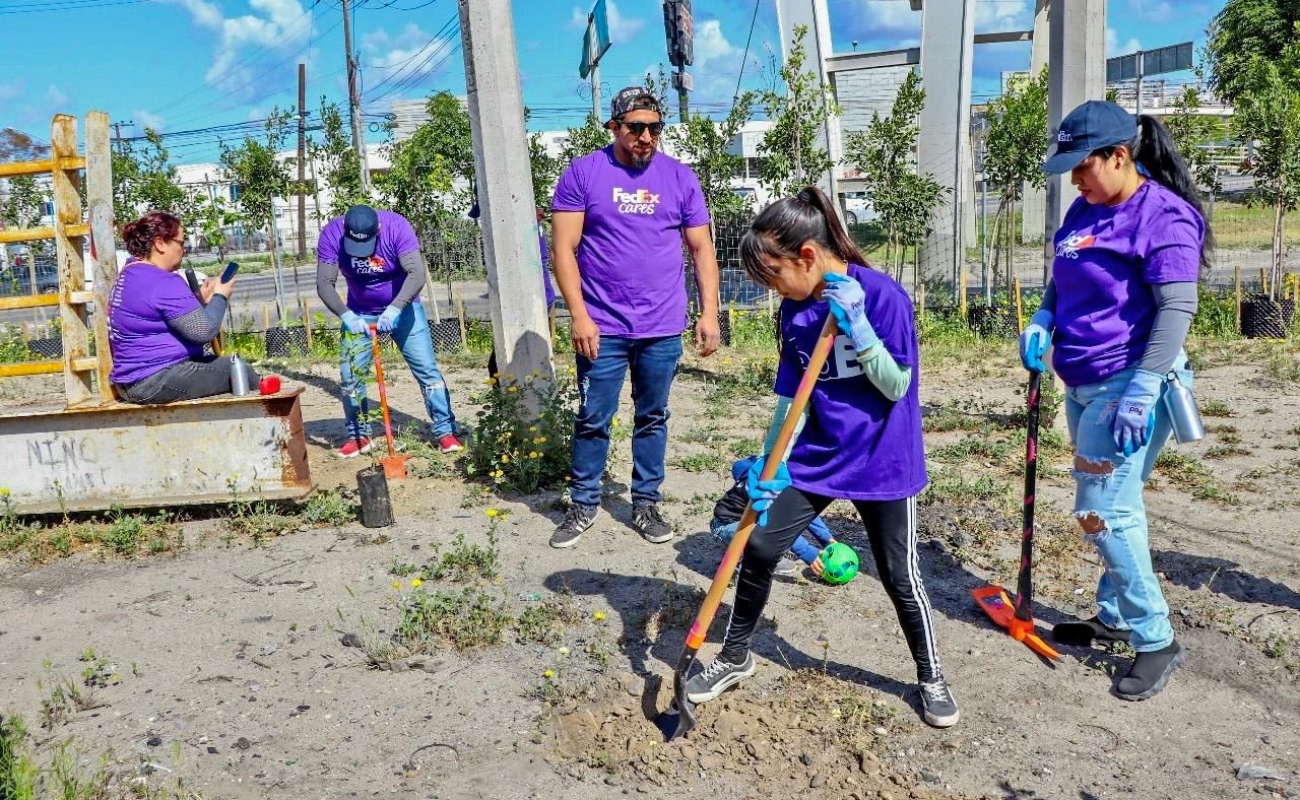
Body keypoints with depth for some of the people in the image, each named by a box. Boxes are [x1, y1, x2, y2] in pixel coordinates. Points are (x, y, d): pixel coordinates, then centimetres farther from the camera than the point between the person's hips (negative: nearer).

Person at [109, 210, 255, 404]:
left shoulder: (127, 277, 13)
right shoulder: (164, 283, -19)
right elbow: (204, 330, -20)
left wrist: (200, 299, 10)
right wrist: (220, 297, -5)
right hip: (157, 382, -11)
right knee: (244, 373, -3)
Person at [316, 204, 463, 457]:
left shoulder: (396, 226, -25)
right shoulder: (331, 234, -19)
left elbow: (417, 273, -32)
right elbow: (324, 284, -20)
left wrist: (395, 309, -43)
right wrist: (346, 316, -36)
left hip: (402, 307, -2)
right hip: (358, 314, 2)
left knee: (427, 369, -8)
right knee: (350, 374, 0)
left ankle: (445, 431, -2)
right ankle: (358, 436, 15)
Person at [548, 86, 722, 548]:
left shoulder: (680, 177, 5)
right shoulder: (582, 174, -1)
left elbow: (702, 250, 8)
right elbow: (564, 249, -4)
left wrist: (709, 313, 0)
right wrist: (579, 316, -12)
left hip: (663, 329, 2)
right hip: (602, 328, -2)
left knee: (653, 419, 11)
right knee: (593, 420, 5)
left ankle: (646, 503, 25)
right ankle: (583, 505, 21)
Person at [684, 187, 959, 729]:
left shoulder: (882, 295, -17)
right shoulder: (795, 311, -1)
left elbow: (896, 385, -17)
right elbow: (793, 396, 2)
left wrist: (855, 325, -27)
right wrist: (769, 464, -7)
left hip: (882, 463, -4)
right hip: (816, 459, 5)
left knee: (900, 576, 6)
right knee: (758, 548, 2)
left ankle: (931, 677, 32)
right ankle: (735, 658, 23)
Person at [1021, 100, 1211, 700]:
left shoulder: (1164, 215, -14)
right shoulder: (1084, 210, 11)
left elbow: (1177, 308, -20)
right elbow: (1062, 281, 22)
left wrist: (1142, 391, -25)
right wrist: (1042, 321, 2)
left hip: (1128, 387, -8)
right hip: (1083, 386, 8)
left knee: (1102, 511, -8)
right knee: (1110, 508, 16)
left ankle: (1157, 640, 7)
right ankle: (1114, 618, 30)